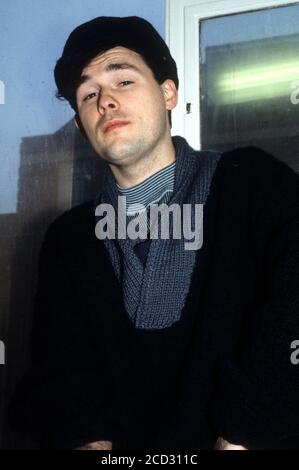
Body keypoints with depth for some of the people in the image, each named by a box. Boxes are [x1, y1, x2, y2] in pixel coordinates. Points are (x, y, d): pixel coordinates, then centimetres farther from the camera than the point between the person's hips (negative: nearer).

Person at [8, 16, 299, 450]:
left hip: (240, 439, -3)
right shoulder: (69, 239, 9)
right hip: (121, 441, 3)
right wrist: (90, 442, -17)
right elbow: (63, 372, 1)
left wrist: (238, 439, -22)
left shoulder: (256, 184, -1)